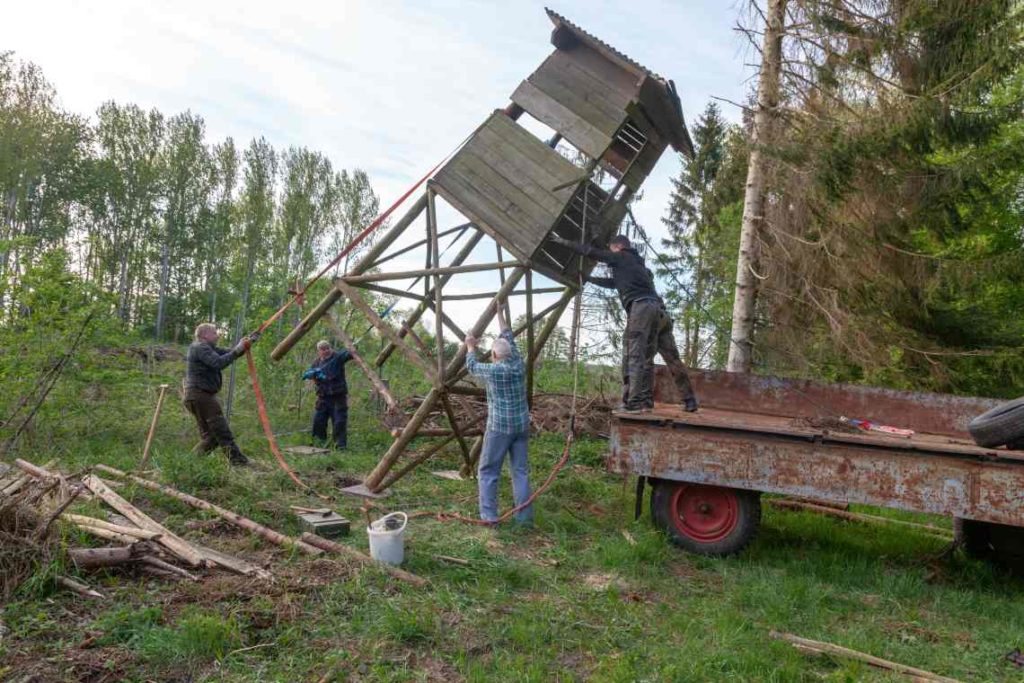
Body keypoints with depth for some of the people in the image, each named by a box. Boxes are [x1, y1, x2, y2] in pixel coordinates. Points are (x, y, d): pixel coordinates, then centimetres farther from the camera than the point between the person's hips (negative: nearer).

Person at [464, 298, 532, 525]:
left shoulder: (492, 370, -10)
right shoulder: (519, 365, 3)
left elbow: (472, 366, 11)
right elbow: (509, 339, 18)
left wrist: (470, 347, 28)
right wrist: (500, 313, 28)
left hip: (500, 427, -5)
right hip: (521, 425, 5)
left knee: (488, 471, 4)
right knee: (520, 470, 7)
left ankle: (489, 515, 3)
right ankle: (525, 515, 6)